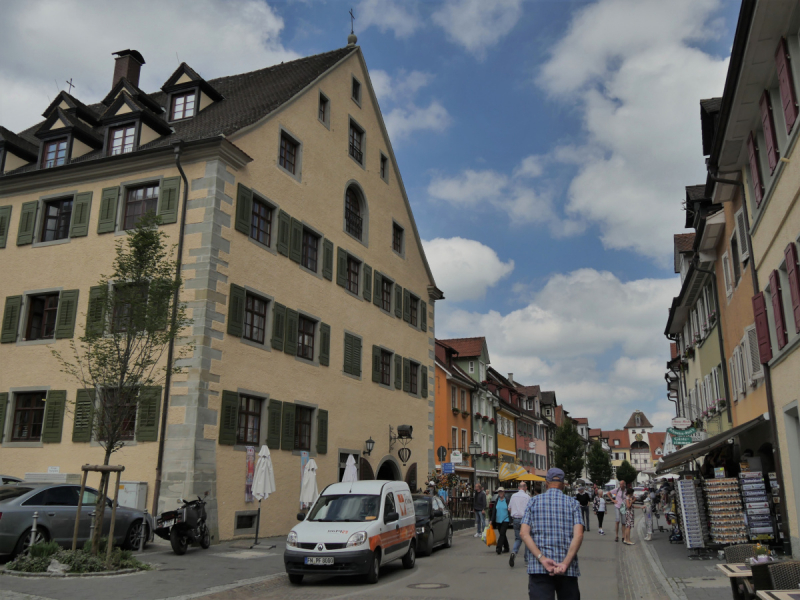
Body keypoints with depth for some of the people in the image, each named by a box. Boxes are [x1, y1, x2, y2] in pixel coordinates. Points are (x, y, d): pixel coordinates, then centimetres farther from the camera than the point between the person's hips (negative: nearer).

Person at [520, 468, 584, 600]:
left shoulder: (534, 501, 7)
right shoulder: (573, 503, 5)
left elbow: (524, 533, -5)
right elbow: (578, 535, -9)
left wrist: (542, 558, -12)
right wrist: (565, 563, -14)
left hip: (538, 569, -1)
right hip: (568, 569, 1)